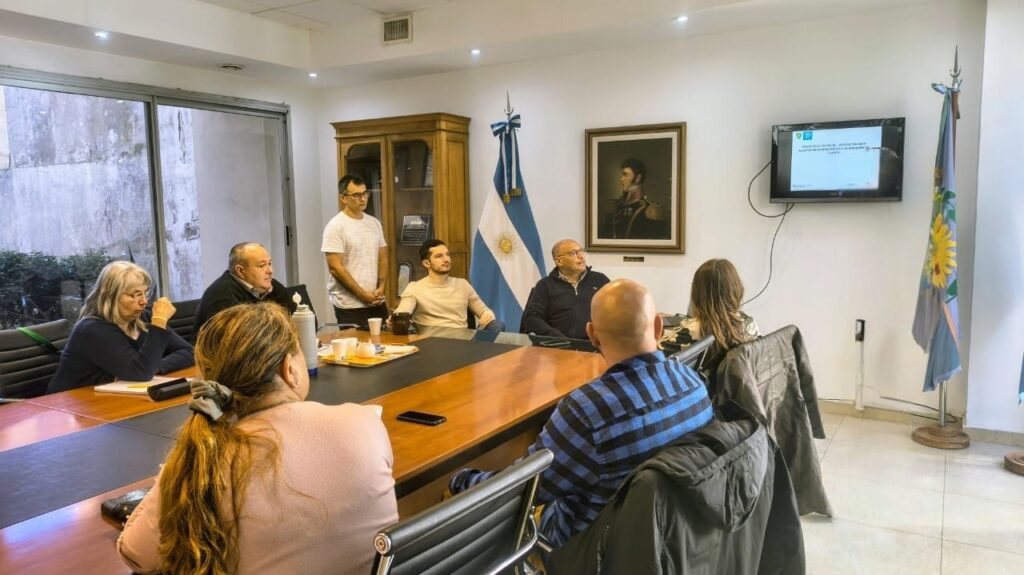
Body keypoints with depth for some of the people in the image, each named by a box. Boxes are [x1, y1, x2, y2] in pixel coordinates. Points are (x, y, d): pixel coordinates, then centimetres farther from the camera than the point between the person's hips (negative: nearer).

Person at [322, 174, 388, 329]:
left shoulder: (374, 223, 9)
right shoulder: (336, 226, -10)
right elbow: (335, 268, -15)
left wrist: (381, 287, -2)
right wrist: (362, 294, -14)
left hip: (377, 302, 6)